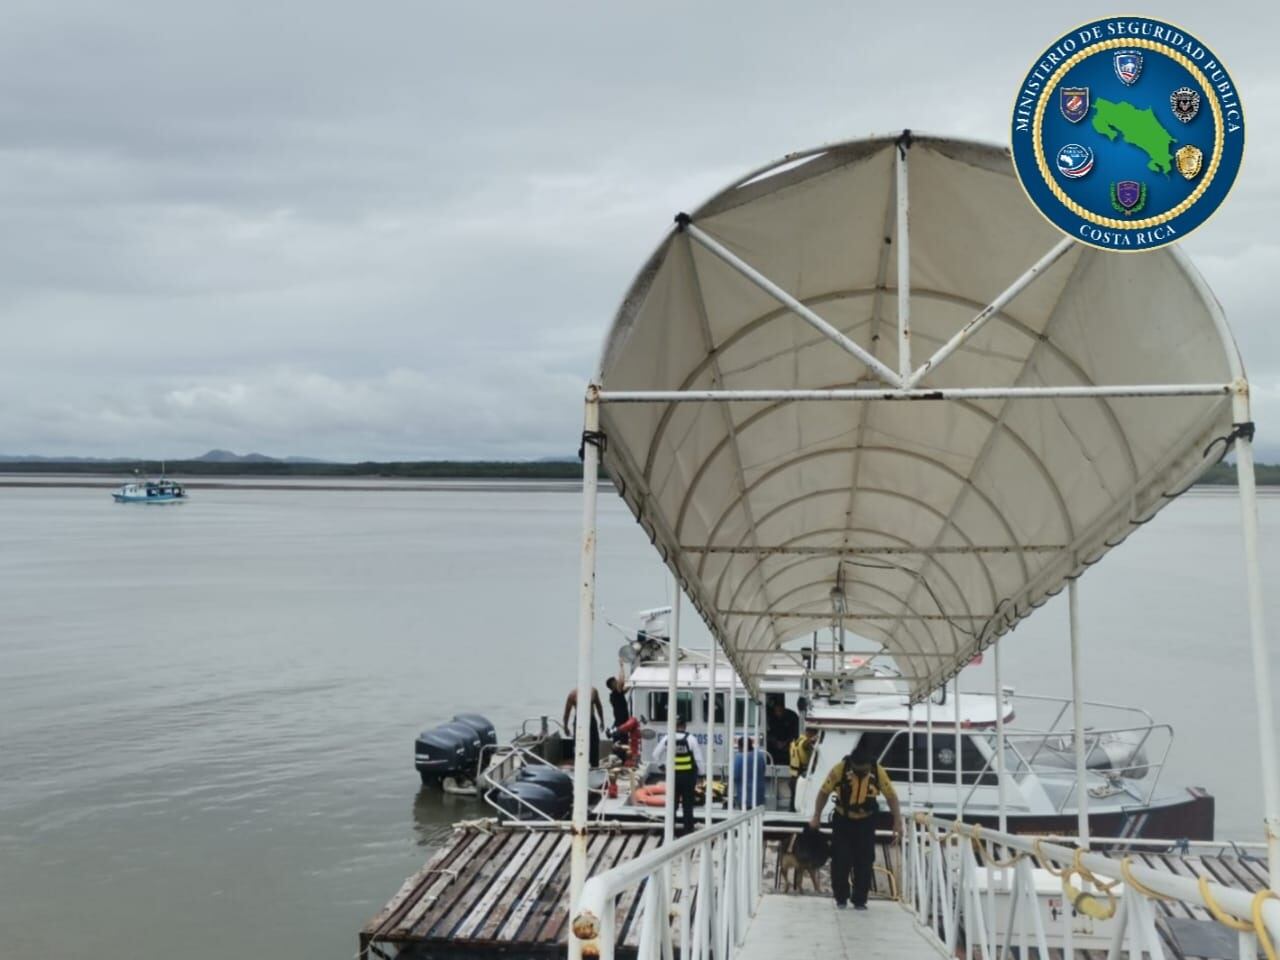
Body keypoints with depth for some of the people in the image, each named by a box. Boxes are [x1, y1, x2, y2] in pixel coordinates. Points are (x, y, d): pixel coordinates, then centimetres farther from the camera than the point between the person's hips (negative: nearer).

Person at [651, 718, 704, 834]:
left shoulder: (667, 739, -3)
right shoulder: (691, 739, -11)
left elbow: (656, 754, 6)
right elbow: (698, 758, -8)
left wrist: (660, 764, 21)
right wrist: (701, 773, 2)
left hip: (673, 775, 2)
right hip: (688, 775, -2)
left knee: (672, 802, 14)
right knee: (687, 803, 5)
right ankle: (688, 828, 7)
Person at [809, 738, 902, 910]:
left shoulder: (878, 771, -18)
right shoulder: (840, 769, -22)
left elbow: (891, 796, -8)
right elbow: (824, 792, -10)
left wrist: (897, 823, -11)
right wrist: (816, 817, -6)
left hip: (866, 822, 1)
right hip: (842, 820, -1)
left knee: (864, 862, 2)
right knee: (840, 861, 0)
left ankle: (860, 900, 15)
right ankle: (841, 898, 17)